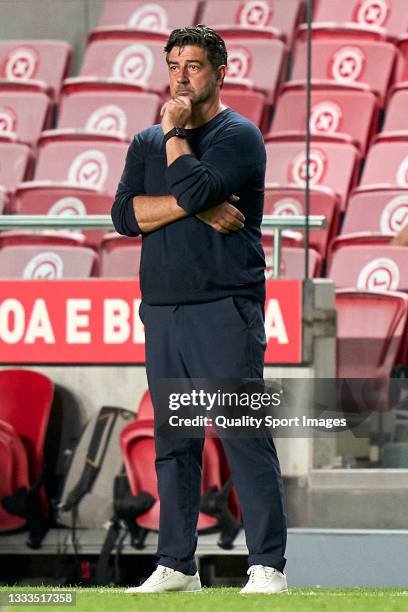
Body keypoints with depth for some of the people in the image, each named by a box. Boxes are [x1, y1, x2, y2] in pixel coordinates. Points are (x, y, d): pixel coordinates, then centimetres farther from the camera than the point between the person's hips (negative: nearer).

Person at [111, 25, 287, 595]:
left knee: (246, 436, -10)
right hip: (162, 311, 6)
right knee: (173, 443, 8)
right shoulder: (147, 143, 18)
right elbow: (126, 214, 3)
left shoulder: (239, 136, 0)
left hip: (225, 310, -6)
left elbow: (196, 186, -17)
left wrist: (174, 131, -3)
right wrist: (198, 207, -9)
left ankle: (268, 565, -9)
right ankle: (176, 565, 13)